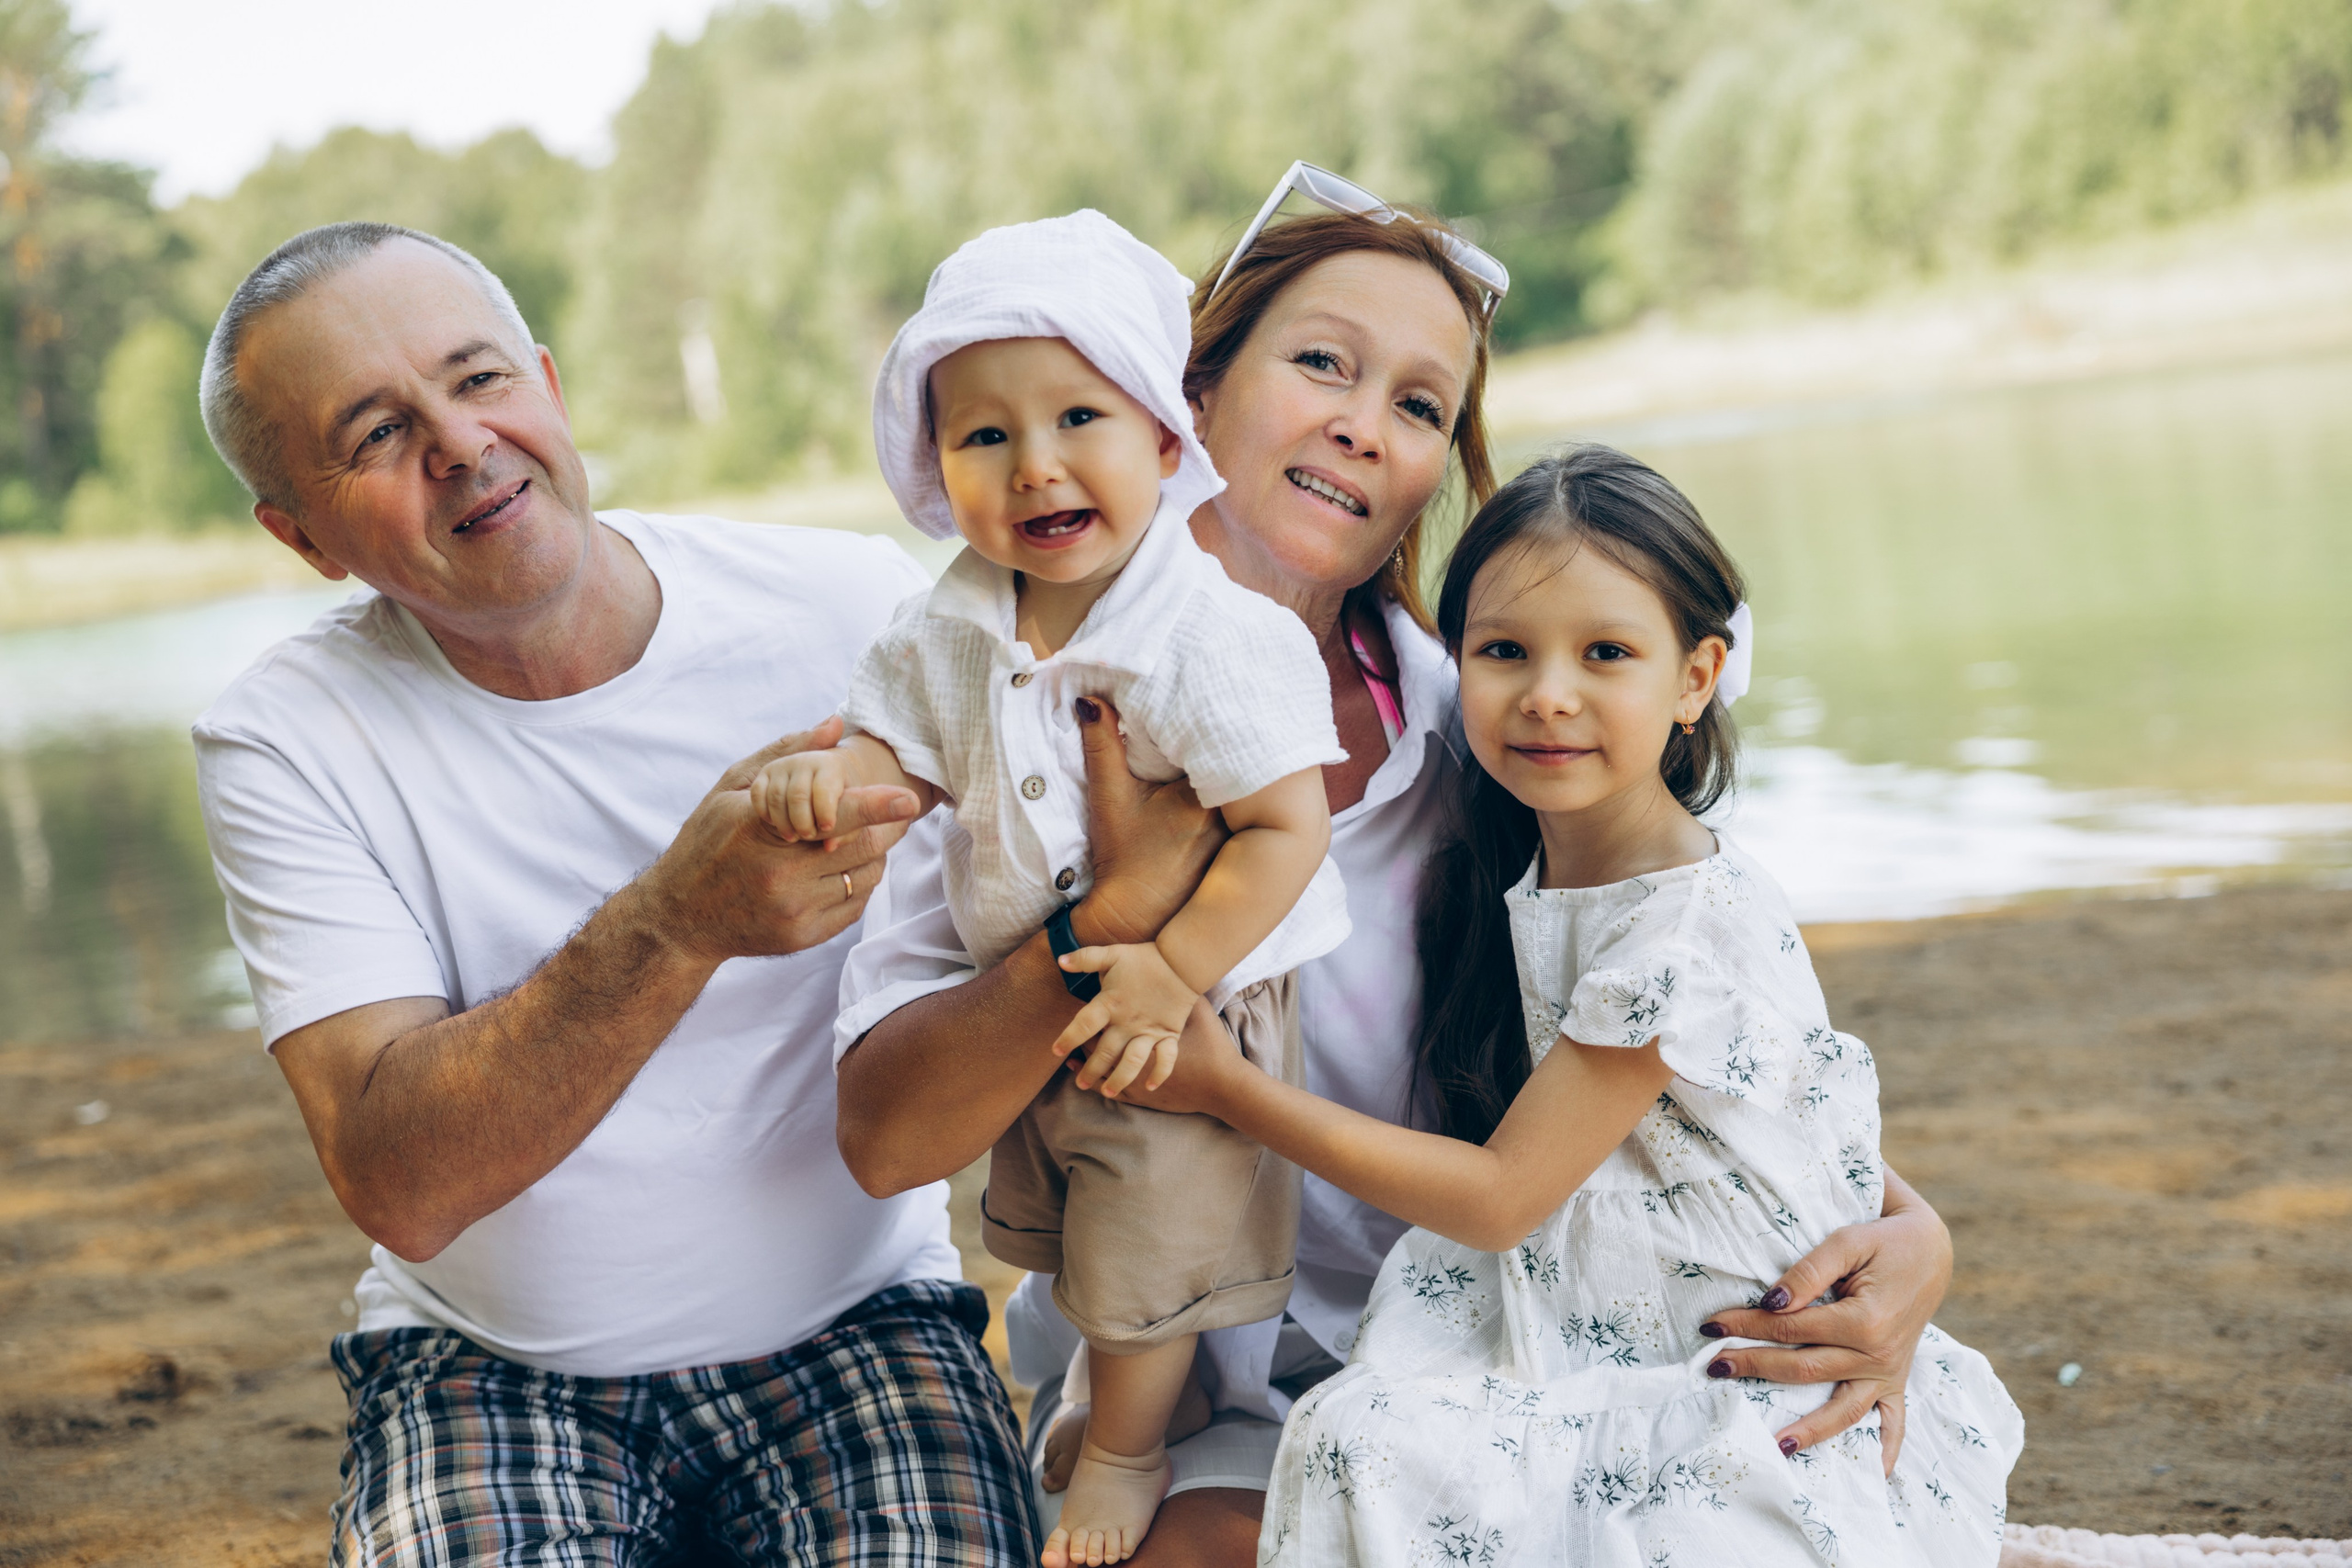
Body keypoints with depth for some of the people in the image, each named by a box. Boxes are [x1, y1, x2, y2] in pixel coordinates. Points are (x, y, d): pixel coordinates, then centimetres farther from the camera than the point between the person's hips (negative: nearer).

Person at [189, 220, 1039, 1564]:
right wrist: (677, 923, -35)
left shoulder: (855, 609, -7)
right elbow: (396, 1185, -20)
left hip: (854, 1317, 0)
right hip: (489, 1367, 0)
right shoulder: (284, 742, -8)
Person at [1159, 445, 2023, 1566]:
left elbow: (1500, 1195, -15)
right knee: (1368, 1441, -21)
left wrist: (1226, 1085, -12)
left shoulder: (1698, 921, -18)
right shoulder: (1500, 876, 5)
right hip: (1560, 1333, 6)